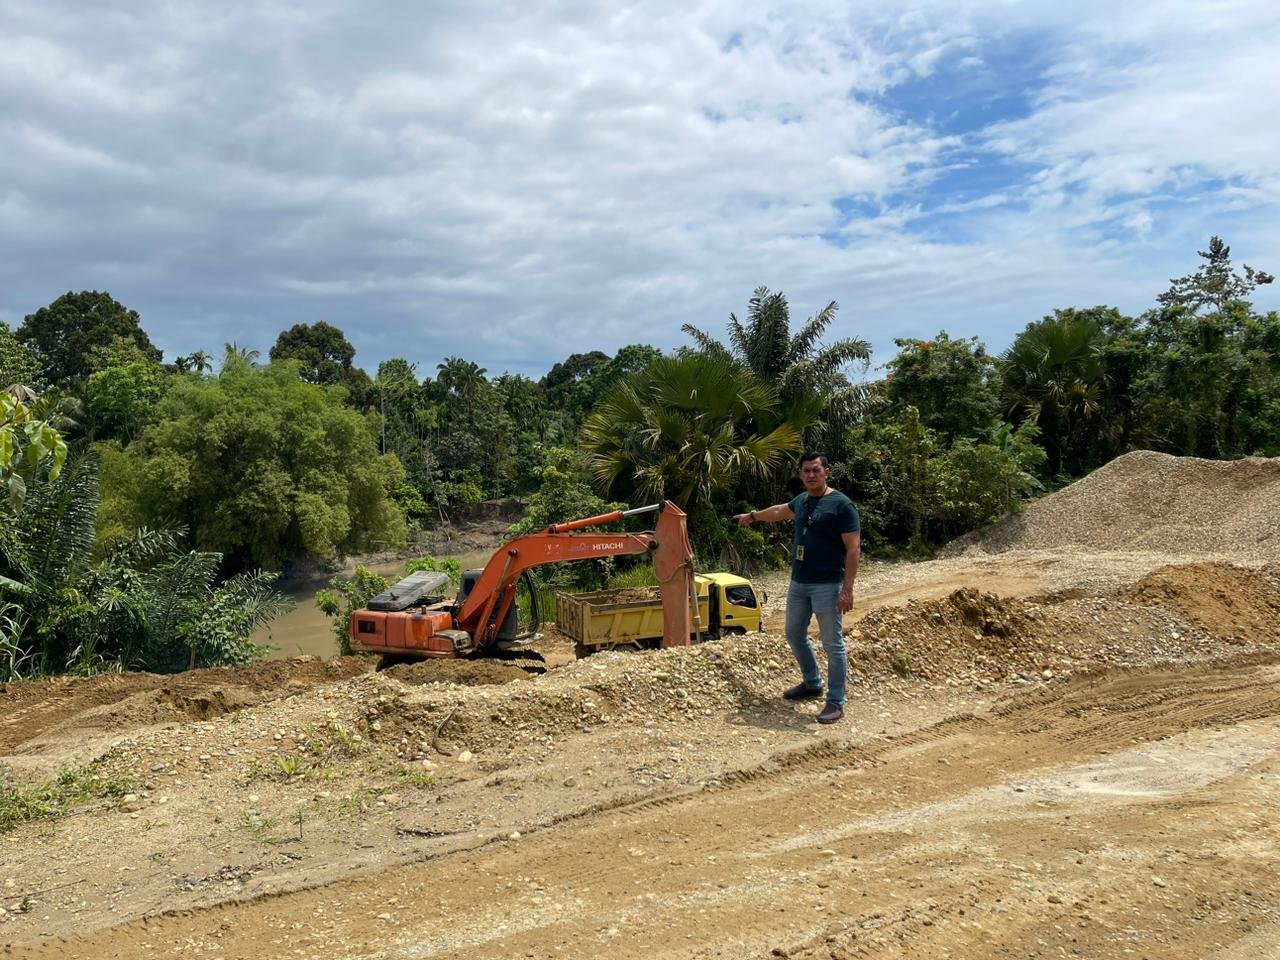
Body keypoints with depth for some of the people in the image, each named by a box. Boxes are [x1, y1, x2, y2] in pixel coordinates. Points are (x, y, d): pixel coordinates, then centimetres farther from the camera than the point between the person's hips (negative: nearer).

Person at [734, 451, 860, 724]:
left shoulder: (841, 505, -13)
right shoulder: (802, 501, 9)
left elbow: (853, 549, -15)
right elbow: (780, 511, 32)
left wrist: (847, 589, -21)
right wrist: (753, 516, 47)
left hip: (827, 586, -8)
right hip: (798, 582, 8)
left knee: (833, 644, -2)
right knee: (795, 635, 18)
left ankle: (836, 702, 8)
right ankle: (812, 684, 36)